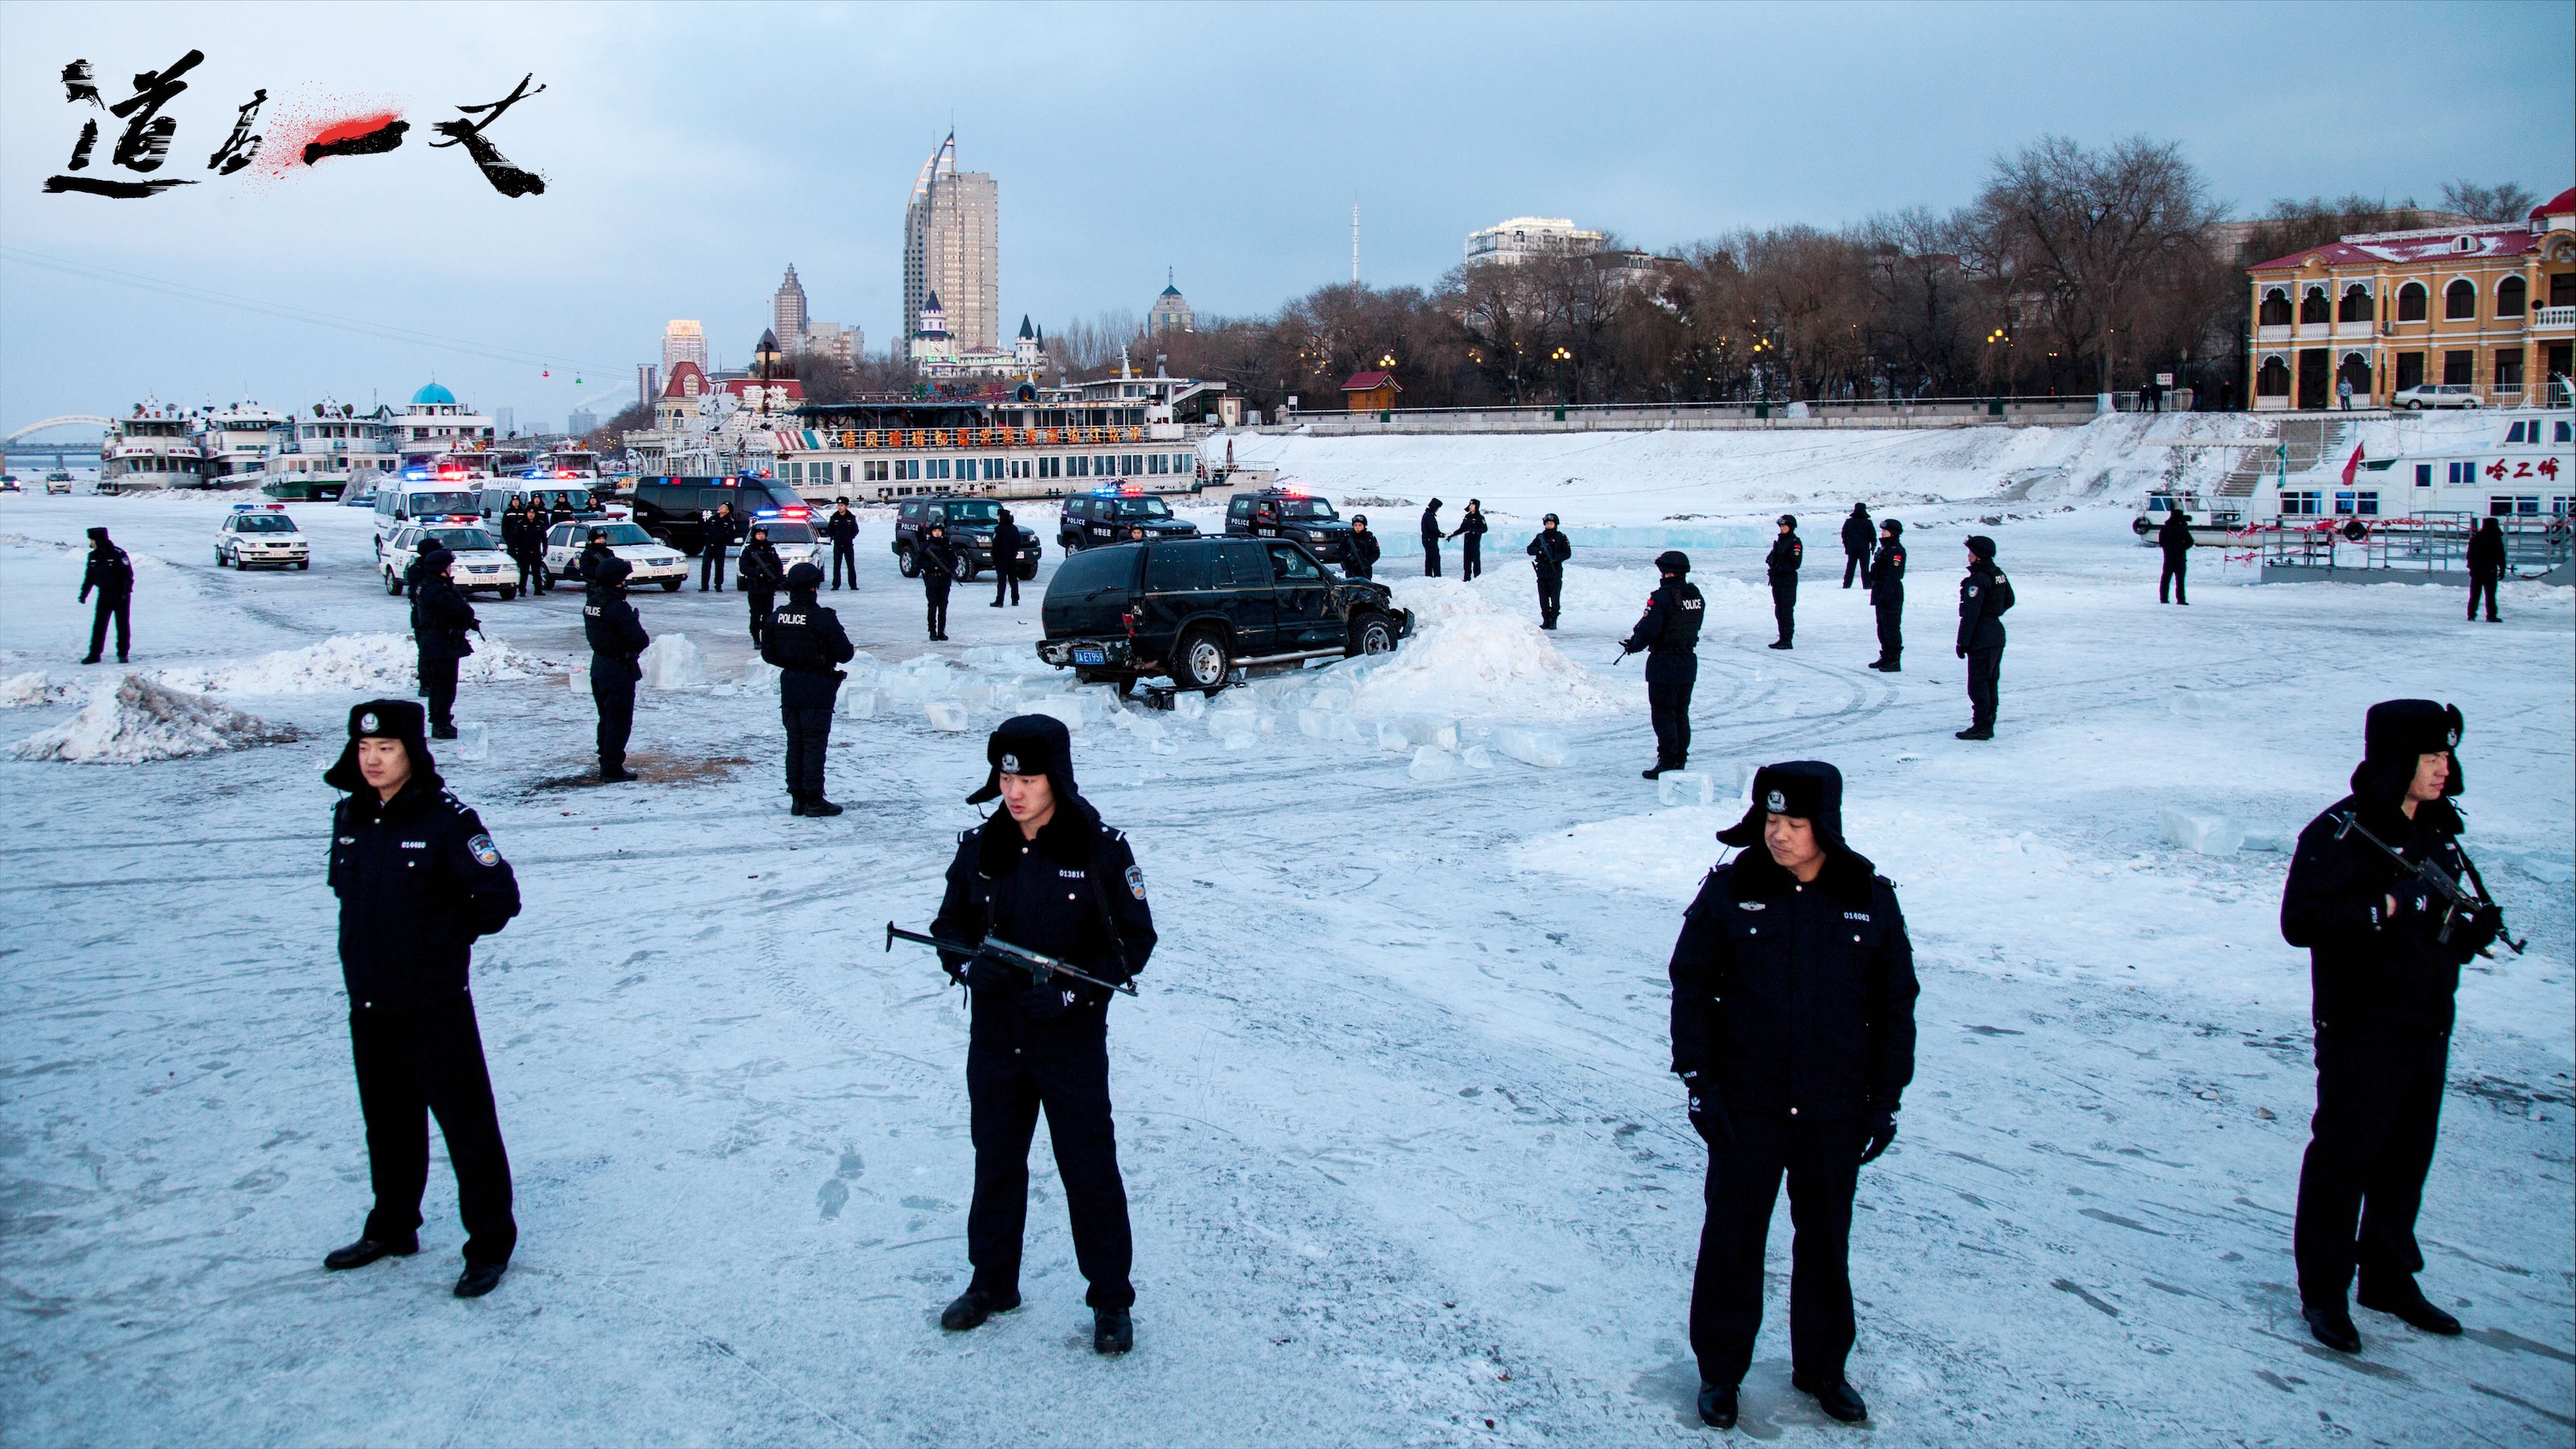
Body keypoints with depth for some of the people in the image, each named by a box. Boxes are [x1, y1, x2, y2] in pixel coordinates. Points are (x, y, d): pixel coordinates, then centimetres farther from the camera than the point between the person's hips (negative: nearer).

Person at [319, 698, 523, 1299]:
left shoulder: (446, 820, -15)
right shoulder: (349, 816, 5)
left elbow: (500, 896, -13)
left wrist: (446, 937, -3)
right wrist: (376, 942, 12)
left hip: (435, 1005, -6)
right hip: (368, 1002, 6)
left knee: (467, 1124, 1)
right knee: (388, 1123, 20)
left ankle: (490, 1244, 11)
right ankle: (391, 1229, 36)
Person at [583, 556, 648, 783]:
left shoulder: (591, 601, 1)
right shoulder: (618, 607, -23)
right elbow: (639, 641, -23)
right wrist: (642, 637, -3)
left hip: (598, 665, 8)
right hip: (619, 670, -8)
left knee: (606, 719, 19)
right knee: (619, 721, 0)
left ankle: (605, 765, 27)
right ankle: (612, 770, 3)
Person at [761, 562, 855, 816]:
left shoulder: (778, 617, 2)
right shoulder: (822, 618, -16)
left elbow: (768, 654, 7)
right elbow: (844, 654, -14)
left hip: (789, 687, 6)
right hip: (817, 689, -6)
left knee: (795, 742, 13)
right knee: (814, 743, 0)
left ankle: (797, 798, 16)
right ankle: (814, 799, 3)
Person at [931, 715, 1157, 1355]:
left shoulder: (1101, 850, -11)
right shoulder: (979, 848, -1)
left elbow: (1135, 939, -6)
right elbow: (949, 926, 10)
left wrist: (1071, 989, -18)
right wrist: (970, 965, -13)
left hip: (1072, 1038, -4)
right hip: (995, 1033, 4)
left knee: (1089, 1168, 4)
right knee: (996, 1161, 17)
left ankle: (1112, 1299, 19)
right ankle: (992, 1282, 35)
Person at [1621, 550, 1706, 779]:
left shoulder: (1662, 596, -18)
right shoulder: (1697, 597, 6)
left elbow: (1649, 629, -20)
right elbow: (1693, 628, 12)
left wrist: (1634, 644, 1)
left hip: (1664, 664, -7)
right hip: (1689, 662, 7)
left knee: (1663, 714, 0)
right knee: (1681, 713, 15)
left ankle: (1667, 763, 0)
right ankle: (1680, 761, 20)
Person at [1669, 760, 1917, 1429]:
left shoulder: (1871, 900, -3)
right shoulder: (1729, 892, -7)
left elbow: (1895, 1004, 5)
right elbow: (1690, 987, -1)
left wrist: (1886, 1099, 3)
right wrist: (1698, 1081, -6)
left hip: (1835, 1111, 1)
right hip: (1745, 1105, -1)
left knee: (1826, 1239, 15)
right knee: (1733, 1236, 7)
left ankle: (1822, 1367, 34)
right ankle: (1720, 1369, 25)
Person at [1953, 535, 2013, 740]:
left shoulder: (1978, 580, -20)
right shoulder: (1998, 574, 8)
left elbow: (1970, 614, -21)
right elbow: (2009, 600, 22)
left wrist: (1963, 642, -18)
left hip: (1982, 639, -9)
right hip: (1997, 634, 9)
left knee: (1978, 684, -5)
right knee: (1991, 682, 14)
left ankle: (1981, 726, -4)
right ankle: (1988, 725, 20)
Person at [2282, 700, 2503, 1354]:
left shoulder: (2437, 830, 10)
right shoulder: (2340, 832, -15)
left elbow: (2437, 924, 20)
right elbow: (2300, 921, -24)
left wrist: (2470, 932, -1)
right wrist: (2390, 906, -28)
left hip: (2427, 1028, 8)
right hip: (2361, 1030, -8)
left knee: (2407, 1159, 17)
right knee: (2343, 1158, 2)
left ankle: (2389, 1277, 33)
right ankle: (2323, 1292, 14)